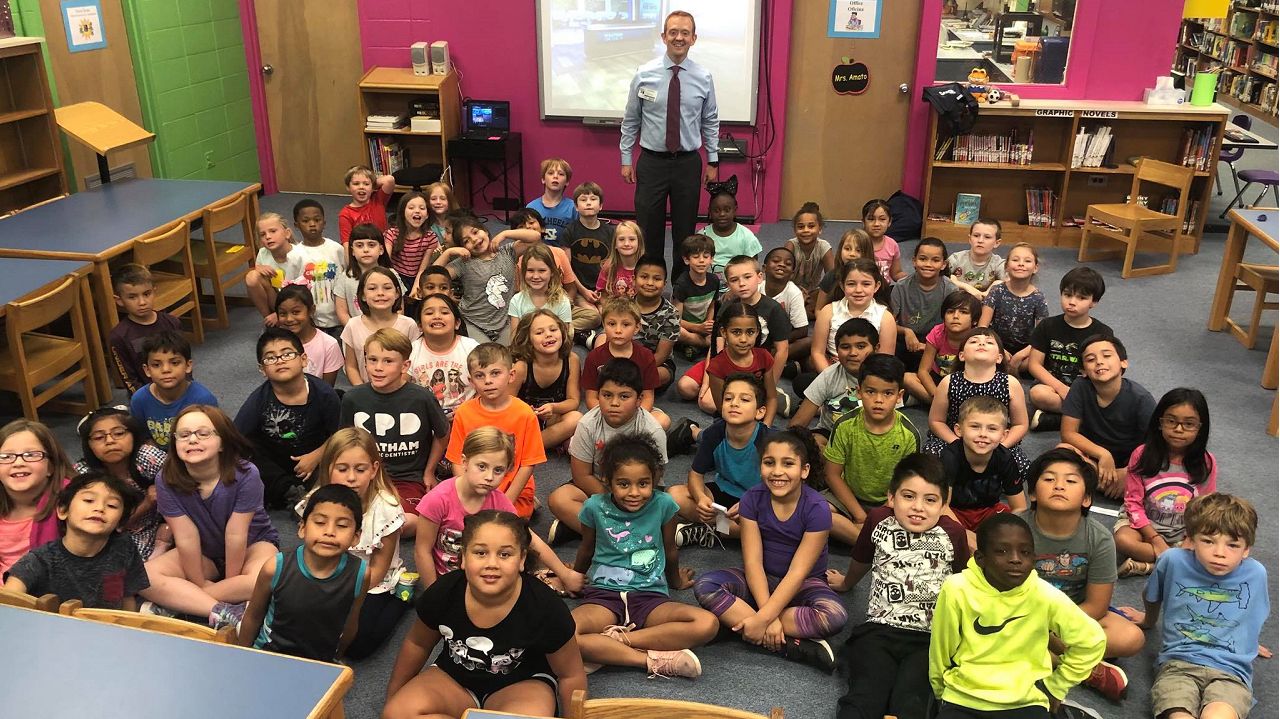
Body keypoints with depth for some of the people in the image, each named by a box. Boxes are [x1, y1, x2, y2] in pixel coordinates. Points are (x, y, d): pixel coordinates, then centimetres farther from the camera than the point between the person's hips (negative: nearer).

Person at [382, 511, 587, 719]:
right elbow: (417, 644, 5)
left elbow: (571, 675, -9)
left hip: (522, 682, -3)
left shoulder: (546, 608, -27)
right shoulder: (442, 593, -19)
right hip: (453, 677, 4)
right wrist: (393, 696, 16)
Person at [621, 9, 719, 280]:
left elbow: (711, 122, 7)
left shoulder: (703, 78, -1)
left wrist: (713, 161, 6)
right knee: (649, 228, 5)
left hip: (688, 163, 1)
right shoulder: (644, 74, -4)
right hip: (652, 162, -1)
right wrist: (626, 159, 3)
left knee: (685, 230, 9)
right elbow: (630, 120, 4)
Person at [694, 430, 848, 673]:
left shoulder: (817, 509, -19)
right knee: (705, 586, -26)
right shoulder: (753, 499, -11)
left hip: (803, 584, -3)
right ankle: (793, 645, -28)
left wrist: (763, 618, -29)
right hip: (761, 580, 3)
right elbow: (753, 562, -15)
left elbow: (797, 573, -22)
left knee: (835, 616, -35)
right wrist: (769, 617, -27)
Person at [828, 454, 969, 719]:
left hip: (930, 637, 0)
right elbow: (860, 561, 28)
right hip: (879, 630, 0)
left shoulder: (952, 534, 2)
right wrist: (846, 583, 45)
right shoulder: (879, 521, 5)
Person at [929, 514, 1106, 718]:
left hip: (1025, 701, 2)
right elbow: (940, 650, -1)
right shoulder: (957, 590, -17)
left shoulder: (1045, 596, -13)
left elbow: (1091, 641, 5)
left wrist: (1055, 686, 9)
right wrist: (942, 691, 13)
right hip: (963, 698, -1)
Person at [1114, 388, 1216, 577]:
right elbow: (1134, 503, -8)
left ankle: (1145, 566, -23)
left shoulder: (1206, 462, -6)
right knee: (1123, 540, -32)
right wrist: (1155, 539, -17)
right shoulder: (1142, 455, -11)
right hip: (1144, 525, -1)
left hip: (1184, 534, 2)